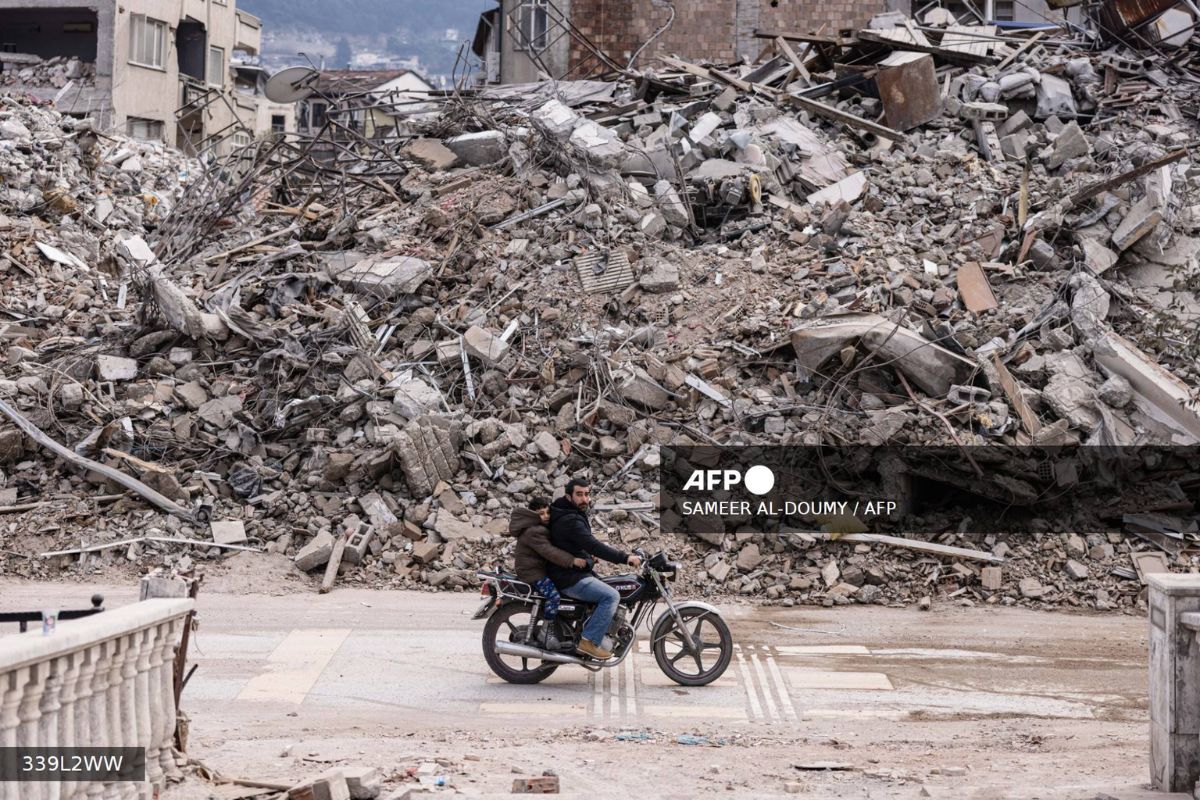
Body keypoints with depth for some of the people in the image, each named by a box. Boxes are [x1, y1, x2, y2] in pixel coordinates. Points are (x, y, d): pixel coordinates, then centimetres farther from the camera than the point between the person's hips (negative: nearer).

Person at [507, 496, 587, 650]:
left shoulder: (542, 529, 15)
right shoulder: (533, 532, -20)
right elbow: (548, 551, -30)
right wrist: (572, 560, -34)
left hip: (541, 569, 11)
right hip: (532, 572, -11)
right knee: (554, 596, -27)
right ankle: (546, 633, -20)